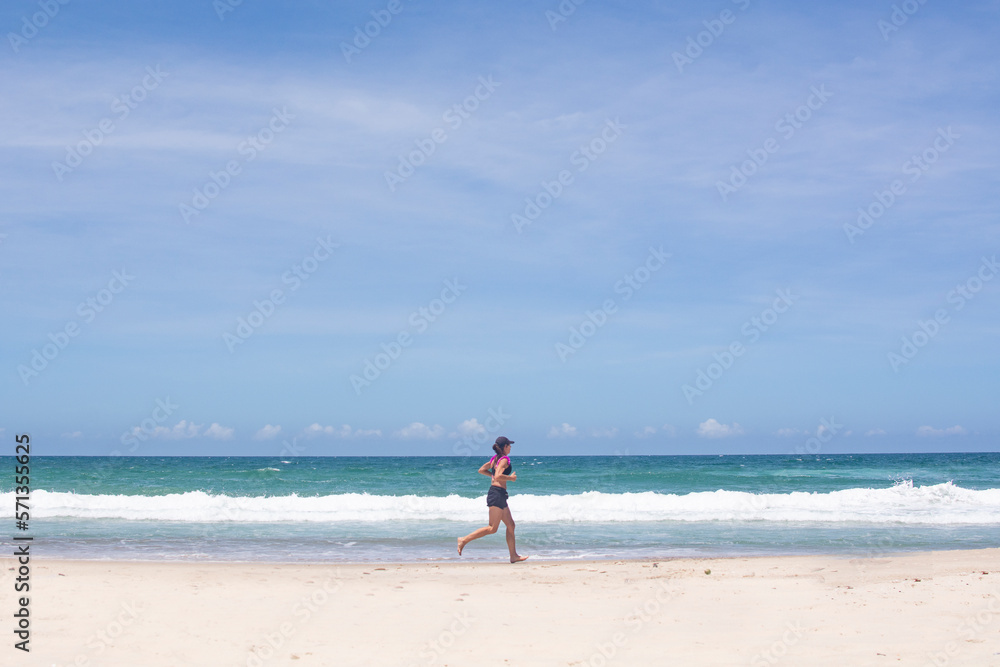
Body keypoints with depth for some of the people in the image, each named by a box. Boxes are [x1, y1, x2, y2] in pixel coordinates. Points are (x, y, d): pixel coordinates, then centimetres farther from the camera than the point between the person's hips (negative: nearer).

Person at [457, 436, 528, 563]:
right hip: (498, 493, -10)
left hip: (497, 494, 10)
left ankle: (514, 556, 11)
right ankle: (464, 540, -9)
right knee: (492, 528, -9)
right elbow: (498, 476, -24)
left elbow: (481, 470, 19)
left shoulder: (495, 458, 15)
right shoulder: (504, 459, -11)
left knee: (510, 525, 10)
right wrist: (510, 478, -9)